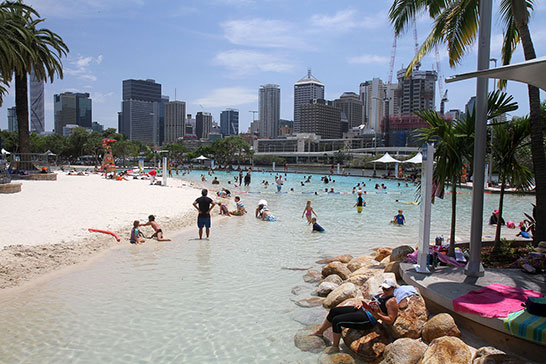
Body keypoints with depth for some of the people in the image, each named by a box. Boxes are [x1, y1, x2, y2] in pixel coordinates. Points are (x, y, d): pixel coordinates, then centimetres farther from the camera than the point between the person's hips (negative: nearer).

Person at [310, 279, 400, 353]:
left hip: (367, 318, -10)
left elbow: (390, 321, -18)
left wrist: (377, 315, -31)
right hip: (361, 309, 10)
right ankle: (320, 331, 29)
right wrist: (362, 303, 10)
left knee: (336, 320, -16)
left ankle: (335, 347, 4)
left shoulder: (391, 301, -12)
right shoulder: (382, 294, 14)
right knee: (334, 311, 10)